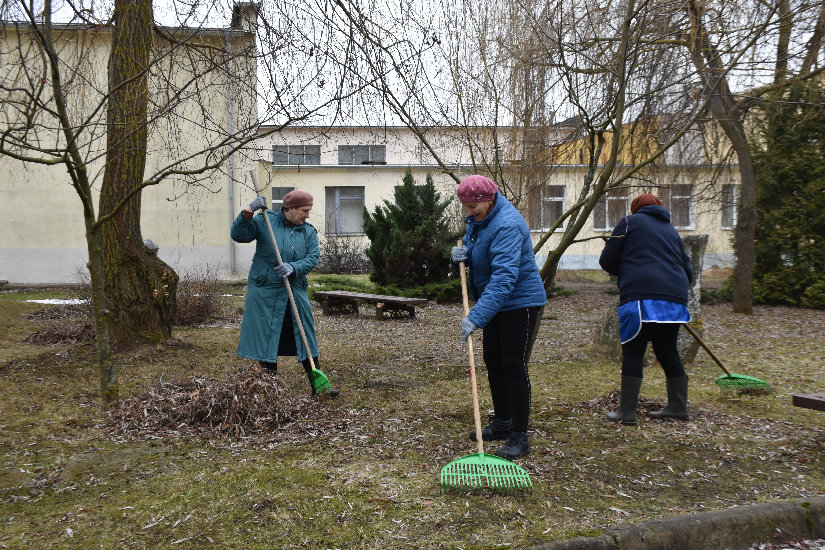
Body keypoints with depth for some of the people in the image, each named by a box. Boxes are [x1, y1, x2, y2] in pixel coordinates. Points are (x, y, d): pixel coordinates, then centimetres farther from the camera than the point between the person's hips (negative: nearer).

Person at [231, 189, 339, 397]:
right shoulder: (265, 221, -3)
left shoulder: (309, 231, 5)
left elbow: (313, 258, -5)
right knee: (266, 337, 2)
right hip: (265, 292, -3)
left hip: (295, 292, 3)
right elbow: (237, 235, -7)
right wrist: (248, 213, -20)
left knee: (305, 336, 6)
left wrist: (293, 268, -22)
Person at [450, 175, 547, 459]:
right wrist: (460, 255, -7)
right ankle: (502, 422, 32)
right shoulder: (476, 219, 4)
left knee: (514, 366, -8)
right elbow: (473, 253, 19)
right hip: (496, 303, 10)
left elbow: (504, 277, -37)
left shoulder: (507, 226, -28)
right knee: (493, 362, 16)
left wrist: (477, 316, -43)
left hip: (521, 303, -10)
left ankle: (519, 436, 3)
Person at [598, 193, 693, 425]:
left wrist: (626, 270, 25)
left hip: (642, 296, -6)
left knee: (632, 354, -2)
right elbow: (688, 271, 27)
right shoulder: (671, 230, 25)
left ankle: (627, 412, -2)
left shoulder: (630, 222, 9)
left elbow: (607, 261, 7)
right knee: (668, 353, 17)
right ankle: (678, 406, 24)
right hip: (675, 299, 6)